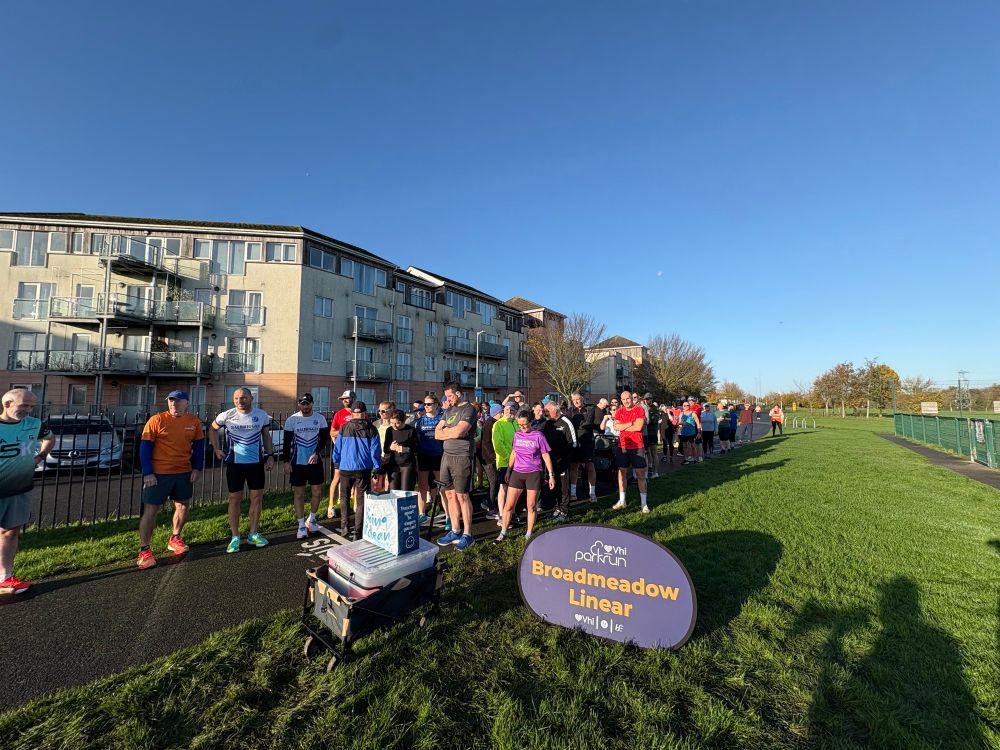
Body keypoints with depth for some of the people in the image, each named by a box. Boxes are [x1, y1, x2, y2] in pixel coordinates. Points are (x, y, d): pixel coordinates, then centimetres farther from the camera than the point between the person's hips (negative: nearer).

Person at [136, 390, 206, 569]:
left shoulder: (194, 421, 2)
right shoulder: (156, 420, -9)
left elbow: (199, 445, 9)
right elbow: (145, 447, -7)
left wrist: (197, 468, 3)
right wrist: (147, 472, -12)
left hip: (184, 473, 4)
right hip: (158, 473, -4)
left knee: (183, 506, 14)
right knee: (150, 510, 0)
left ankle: (175, 539, 33)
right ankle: (144, 550, 9)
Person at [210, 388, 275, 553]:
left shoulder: (262, 415, -4)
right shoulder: (227, 415, -7)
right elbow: (212, 428, 11)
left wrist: (270, 455, 1)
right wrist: (216, 449, 3)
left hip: (256, 463, 1)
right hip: (234, 463, -1)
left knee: (257, 497, 6)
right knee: (235, 499, 6)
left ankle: (253, 534, 21)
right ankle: (235, 537, 18)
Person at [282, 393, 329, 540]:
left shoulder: (320, 418, -1)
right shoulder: (291, 420, -4)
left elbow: (324, 438, 0)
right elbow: (286, 442, -1)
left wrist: (316, 453, -14)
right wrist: (286, 461, -5)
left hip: (315, 461, 1)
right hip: (297, 462, -1)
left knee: (317, 492, 5)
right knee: (299, 494, 5)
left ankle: (311, 519, 28)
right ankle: (301, 526, 17)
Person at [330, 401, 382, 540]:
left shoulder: (343, 429, -2)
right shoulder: (371, 430, -4)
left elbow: (337, 448, 5)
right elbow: (375, 451, -5)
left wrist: (337, 462, 22)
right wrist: (376, 468, 6)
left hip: (346, 468, 1)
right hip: (364, 469, -1)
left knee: (344, 497, 22)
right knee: (361, 501, 6)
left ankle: (345, 527, 22)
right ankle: (358, 533, 6)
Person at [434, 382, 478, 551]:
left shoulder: (469, 409, -8)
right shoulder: (448, 410, 16)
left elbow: (458, 431, -21)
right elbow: (437, 434, 10)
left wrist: (445, 430, -2)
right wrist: (452, 433, -8)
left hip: (462, 457, -7)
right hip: (446, 455, 7)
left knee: (462, 496, -2)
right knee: (450, 495, 11)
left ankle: (467, 534, 9)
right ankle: (455, 531, 23)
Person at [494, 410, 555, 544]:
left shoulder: (538, 435, -7)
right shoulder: (517, 434, 5)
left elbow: (546, 456, -4)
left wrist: (551, 475, -6)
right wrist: (508, 470, 15)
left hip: (534, 474, -3)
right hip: (517, 472, 4)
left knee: (531, 506, 5)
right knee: (509, 505, 3)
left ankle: (529, 535, 20)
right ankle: (503, 534, 14)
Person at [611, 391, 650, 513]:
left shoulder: (639, 410, -7)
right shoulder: (619, 412, 6)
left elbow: (639, 427, -18)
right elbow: (616, 426, -6)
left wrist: (623, 427, -8)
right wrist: (631, 423, -14)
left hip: (637, 446, -4)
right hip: (622, 446, 4)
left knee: (640, 474, 2)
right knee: (622, 472, 9)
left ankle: (644, 503, 9)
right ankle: (621, 501, 20)